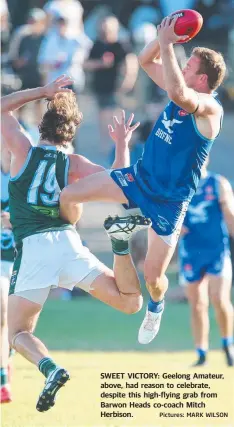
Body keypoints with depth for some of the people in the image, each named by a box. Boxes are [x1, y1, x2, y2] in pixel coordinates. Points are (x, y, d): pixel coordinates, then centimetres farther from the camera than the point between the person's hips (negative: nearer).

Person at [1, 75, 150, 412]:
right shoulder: (74, 164, 13)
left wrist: (43, 92, 29)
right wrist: (121, 144, 22)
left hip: (31, 249, -1)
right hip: (67, 243, 1)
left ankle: (51, 369, -24)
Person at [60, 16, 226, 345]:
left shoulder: (210, 108, -23)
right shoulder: (184, 94, 1)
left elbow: (178, 93, -45)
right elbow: (146, 61, 7)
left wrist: (167, 45, -40)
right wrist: (163, 38, -13)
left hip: (169, 200, -7)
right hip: (139, 177, 7)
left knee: (153, 275, 3)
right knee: (66, 195, -6)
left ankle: (156, 307, 38)